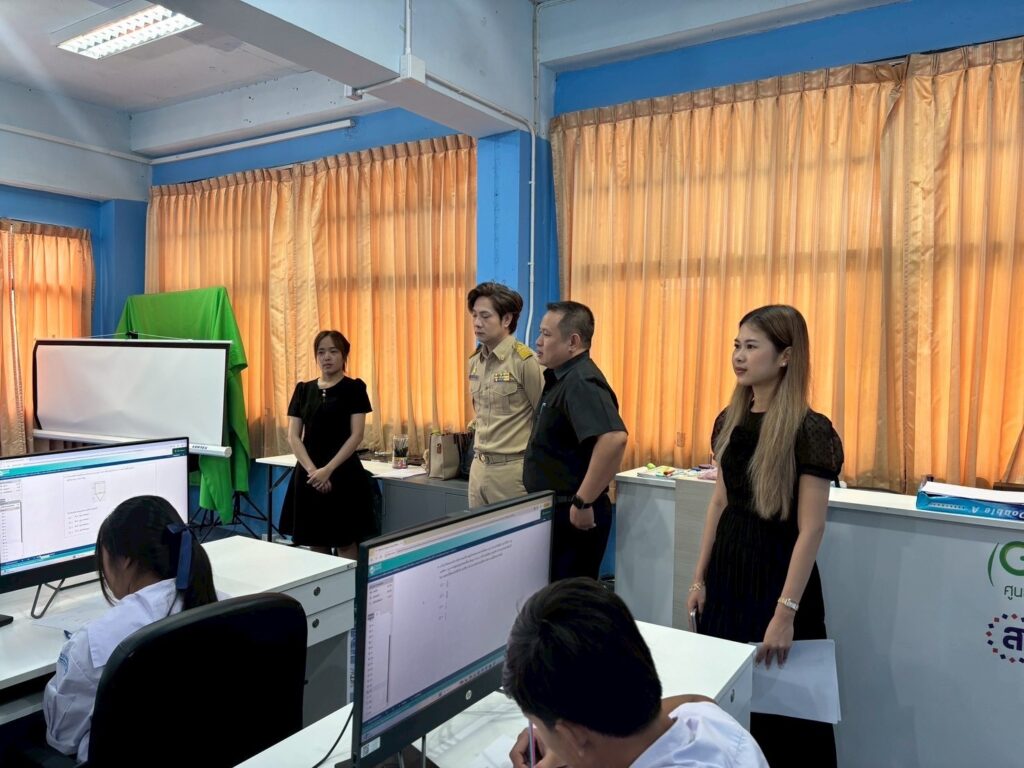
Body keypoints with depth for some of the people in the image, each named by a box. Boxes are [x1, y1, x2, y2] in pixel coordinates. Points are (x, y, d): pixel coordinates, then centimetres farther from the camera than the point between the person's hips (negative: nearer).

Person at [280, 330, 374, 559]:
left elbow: (356, 435, -9)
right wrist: (312, 470, -11)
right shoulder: (303, 389, 8)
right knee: (315, 544, 9)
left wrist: (328, 470, -17)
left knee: (345, 544, 1)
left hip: (343, 474, -4)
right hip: (309, 475, 4)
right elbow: (293, 436, 3)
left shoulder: (354, 388, -2)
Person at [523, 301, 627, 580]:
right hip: (556, 508, 10)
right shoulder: (563, 378, 10)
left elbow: (614, 439, -38)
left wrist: (583, 502, -31)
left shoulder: (581, 382, -22)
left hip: (572, 513, -10)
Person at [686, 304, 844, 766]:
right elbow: (720, 502, 8)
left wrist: (786, 611, -21)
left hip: (778, 569, -6)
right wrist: (700, 577, 9)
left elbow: (811, 528, -18)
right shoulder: (729, 421, 2)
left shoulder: (809, 430, -17)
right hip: (728, 564, 7)